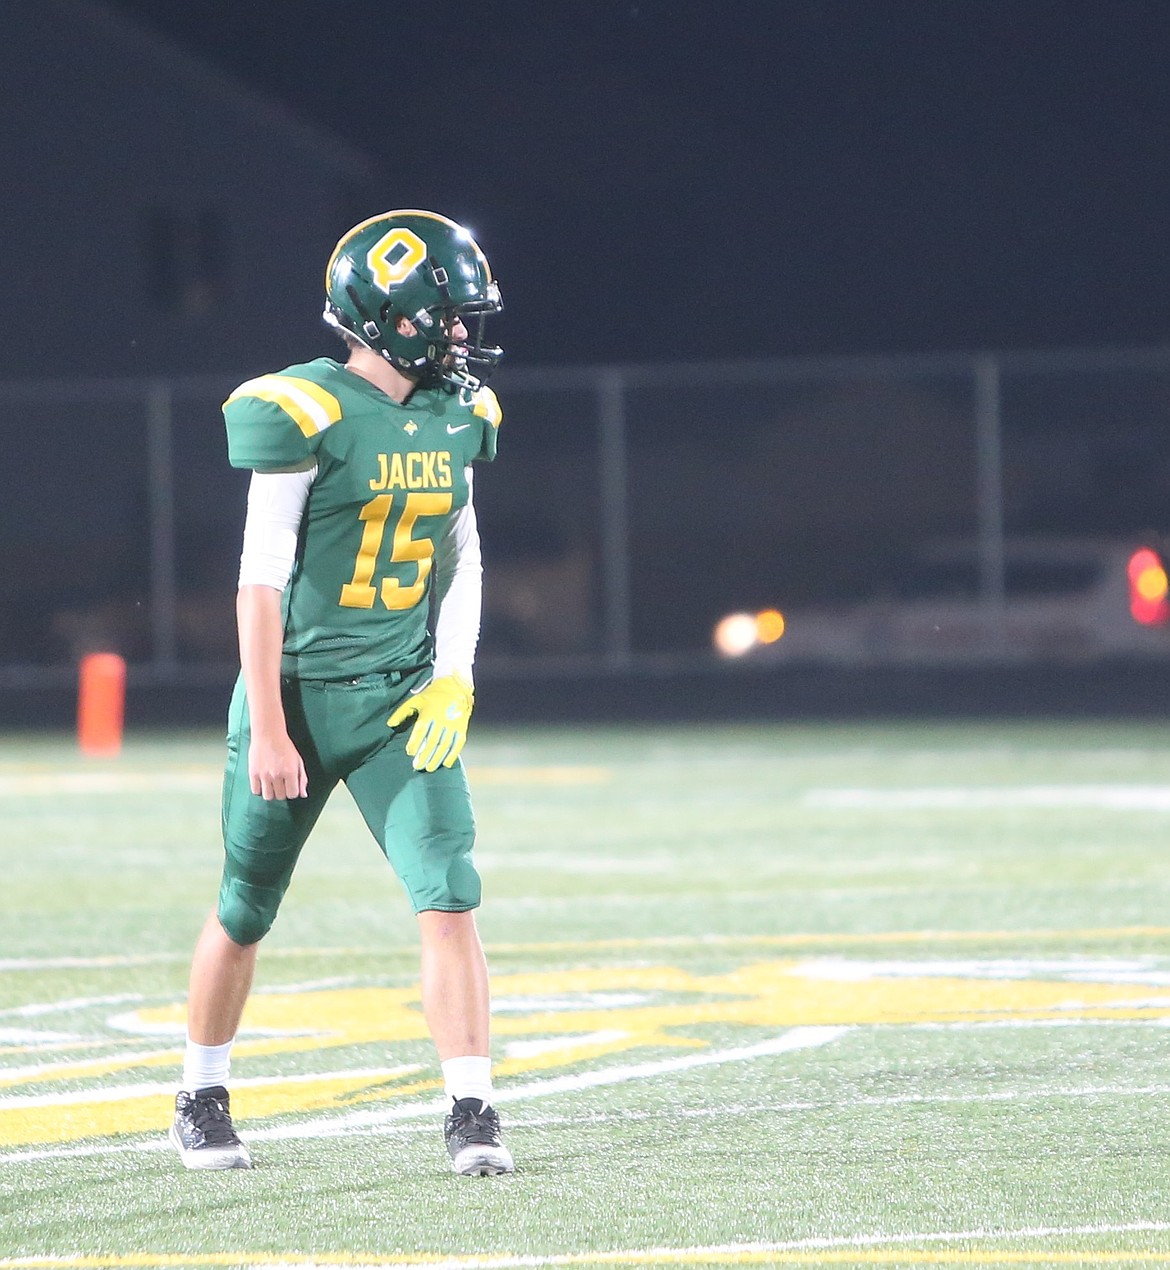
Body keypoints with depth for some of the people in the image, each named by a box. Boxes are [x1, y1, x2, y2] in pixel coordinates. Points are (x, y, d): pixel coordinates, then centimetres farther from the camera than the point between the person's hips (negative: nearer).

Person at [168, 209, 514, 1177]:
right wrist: (268, 731, -17)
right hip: (299, 694, -4)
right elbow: (262, 580, -14)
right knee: (245, 914, 10)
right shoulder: (309, 414, -16)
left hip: (403, 700, 4)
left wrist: (454, 682, -1)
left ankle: (472, 1115, -10)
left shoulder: (456, 419, 3)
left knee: (450, 897, -12)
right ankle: (202, 1103, 29)